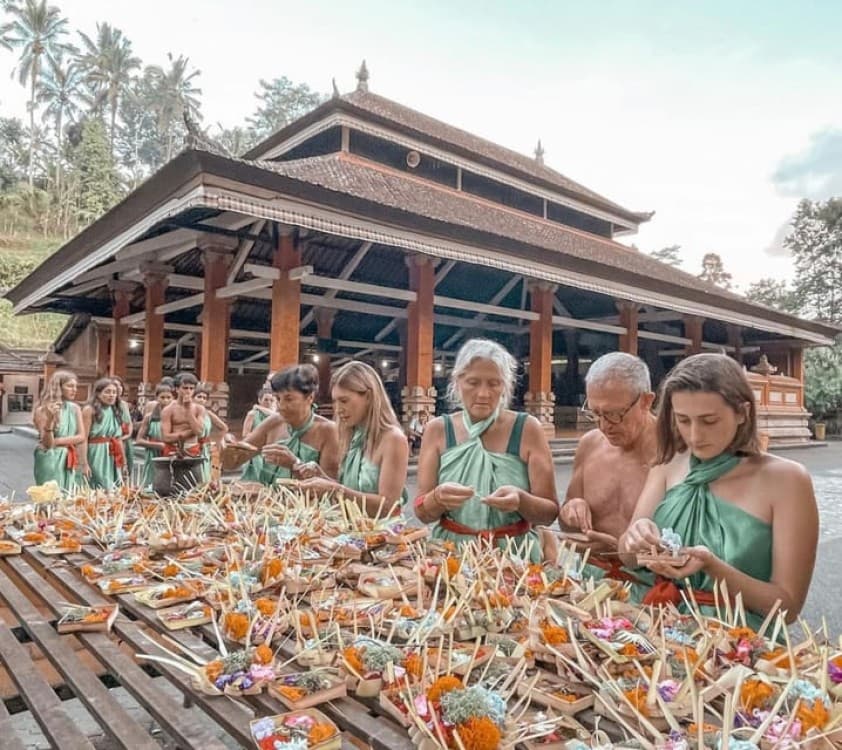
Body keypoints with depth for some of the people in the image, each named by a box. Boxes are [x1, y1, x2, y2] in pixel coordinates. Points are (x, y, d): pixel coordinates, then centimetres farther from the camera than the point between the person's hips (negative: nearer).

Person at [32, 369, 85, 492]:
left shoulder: (75, 408, 4)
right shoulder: (43, 410, -9)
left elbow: (81, 437, -1)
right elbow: (47, 443, -14)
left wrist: (57, 441, -12)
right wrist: (50, 420, -28)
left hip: (69, 462, 5)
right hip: (50, 462, -5)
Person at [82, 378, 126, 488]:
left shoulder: (116, 411, 13)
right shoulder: (89, 410, -6)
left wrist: (124, 463, 13)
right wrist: (84, 463, -17)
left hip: (113, 459, 6)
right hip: (96, 457, -6)